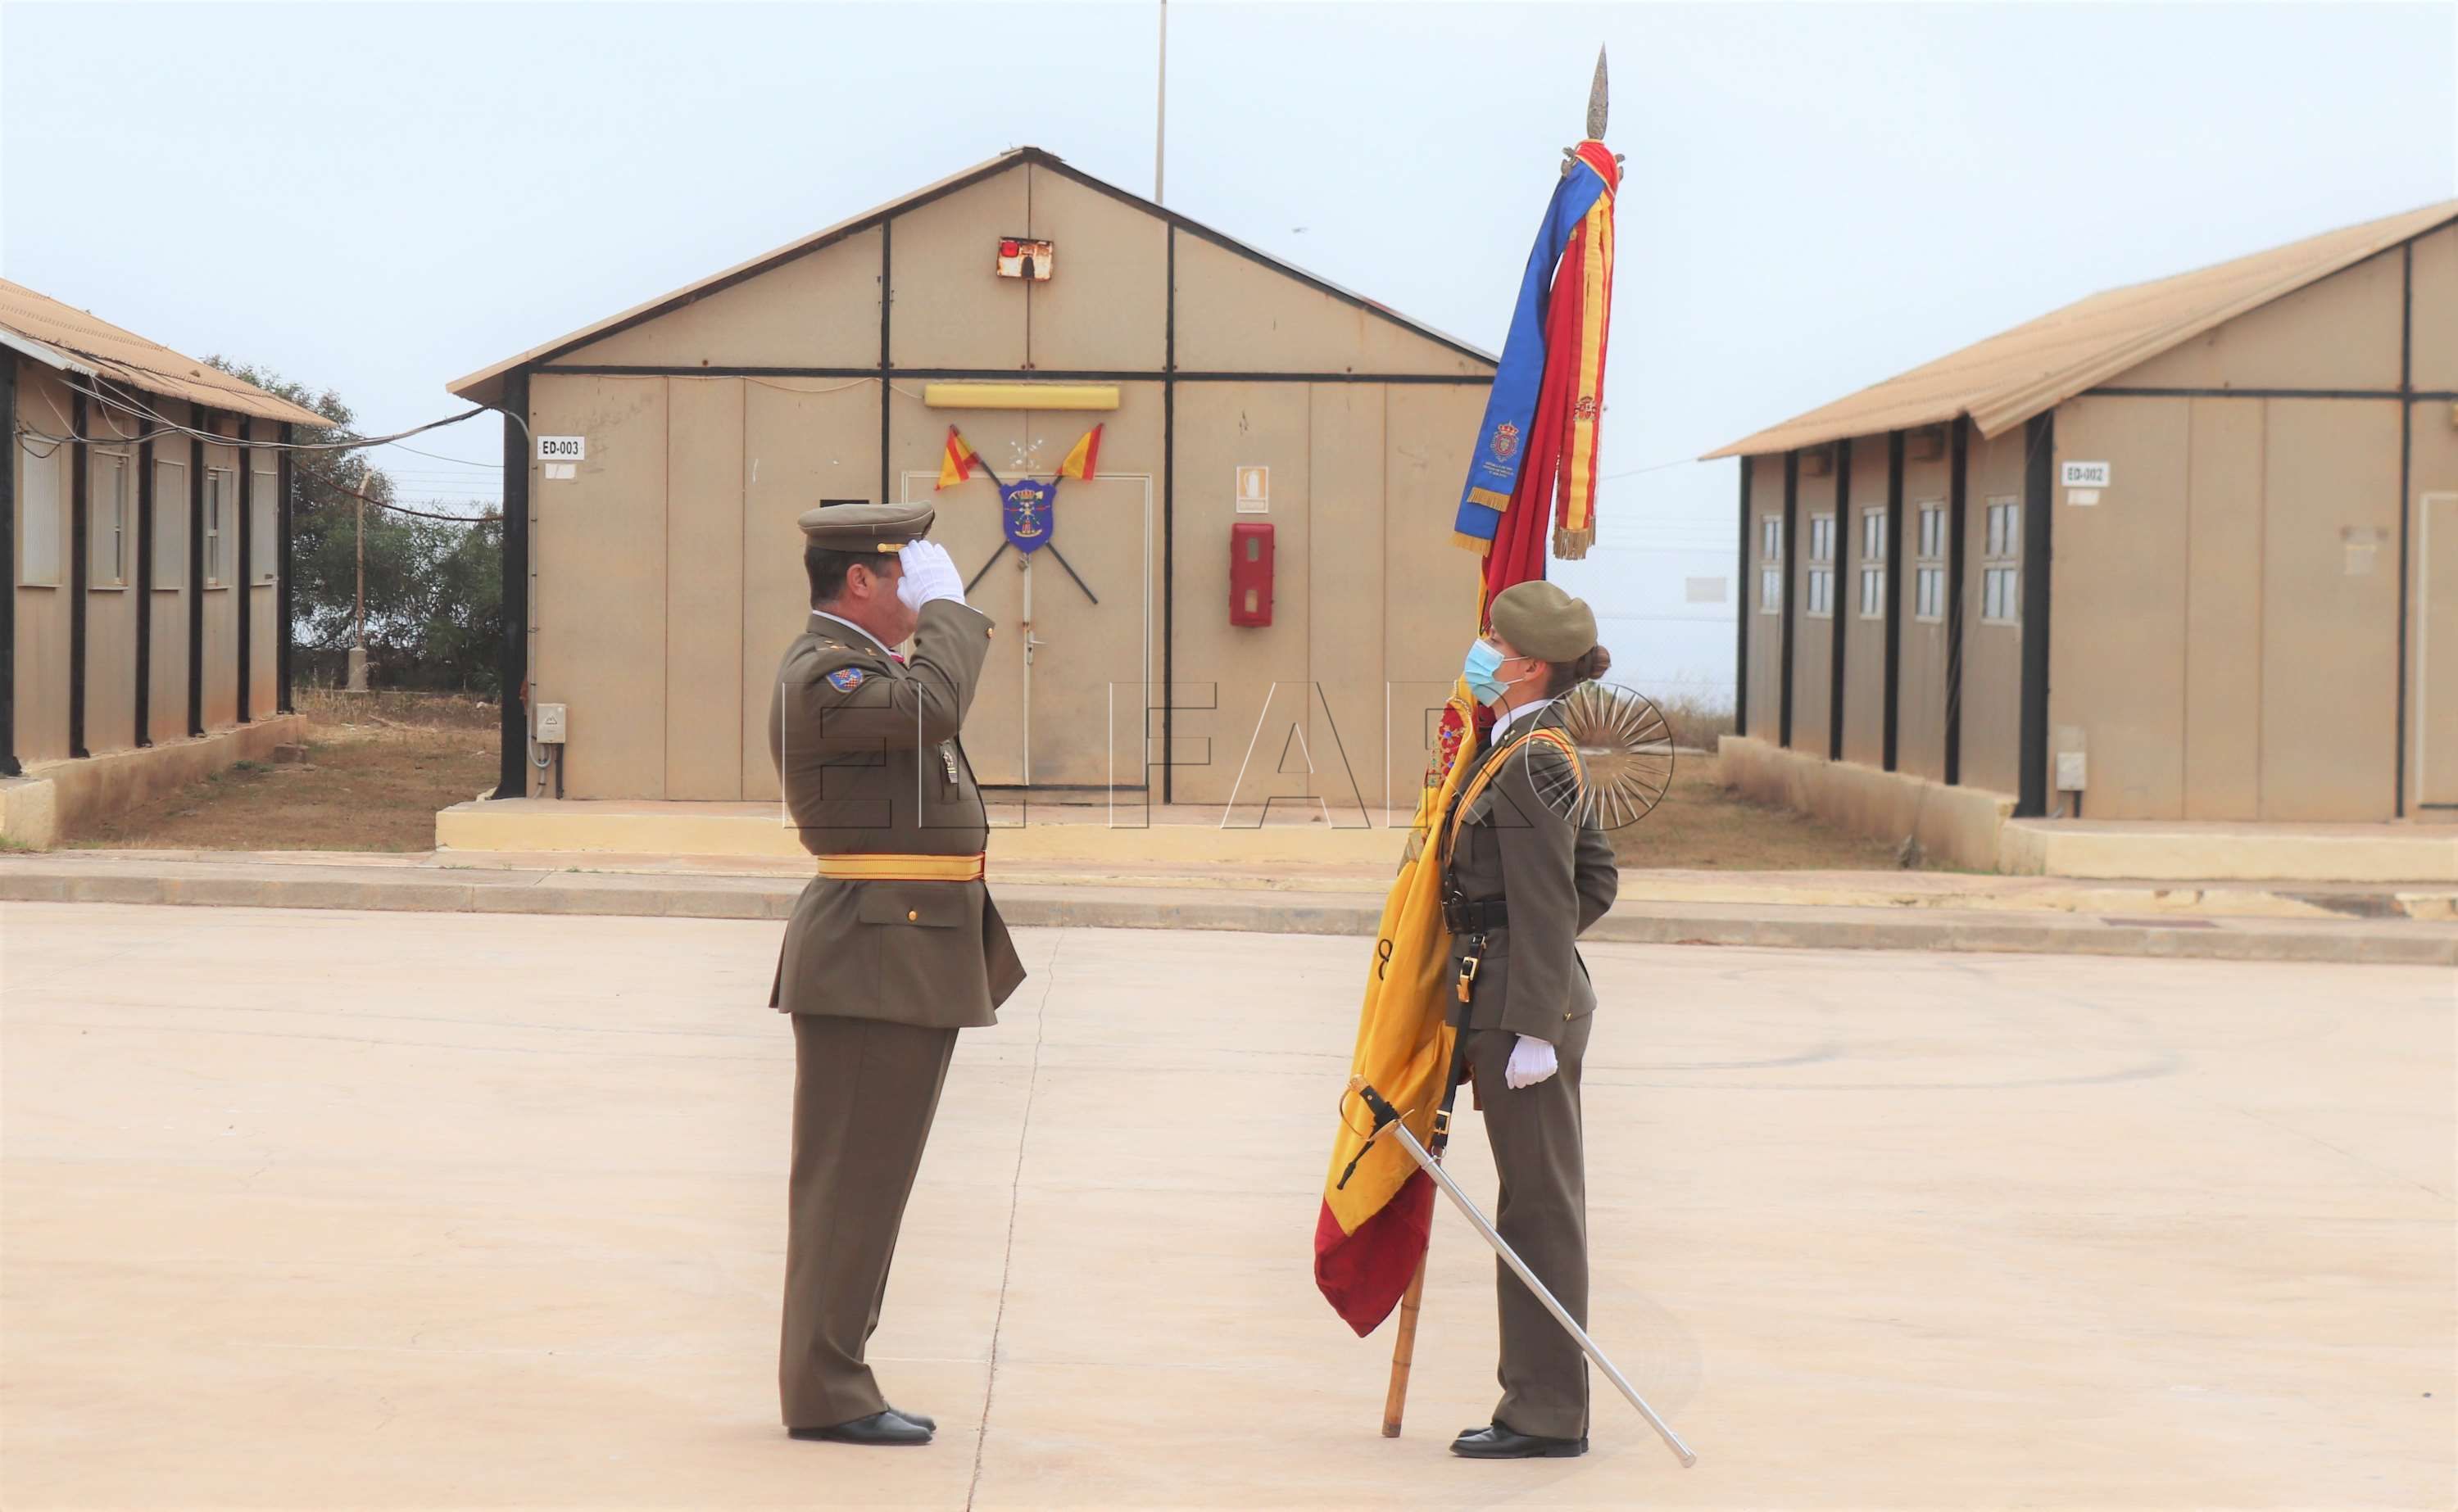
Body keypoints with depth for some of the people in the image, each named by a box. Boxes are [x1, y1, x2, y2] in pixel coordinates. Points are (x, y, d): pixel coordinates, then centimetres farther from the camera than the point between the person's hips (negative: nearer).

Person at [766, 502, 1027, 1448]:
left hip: (911, 955, 11)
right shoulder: (820, 674, -14)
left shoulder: (865, 662, 19)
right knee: (850, 1176, -7)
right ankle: (824, 1393, -4)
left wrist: (944, 617, 15)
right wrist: (948, 607, -14)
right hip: (874, 955, -11)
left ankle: (833, 1379, 19)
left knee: (869, 1180, 13)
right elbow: (931, 708, -28)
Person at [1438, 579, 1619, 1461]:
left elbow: (1548, 904, -19)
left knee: (1539, 1206, -4)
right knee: (1536, 1204, 14)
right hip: (1517, 1000, 10)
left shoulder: (1532, 762, -15)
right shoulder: (1528, 752, 14)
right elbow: (1597, 878, 20)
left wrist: (1534, 1030, -20)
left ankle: (1547, 1415, 1)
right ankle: (1544, 1398, 21)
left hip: (1519, 1007, -10)